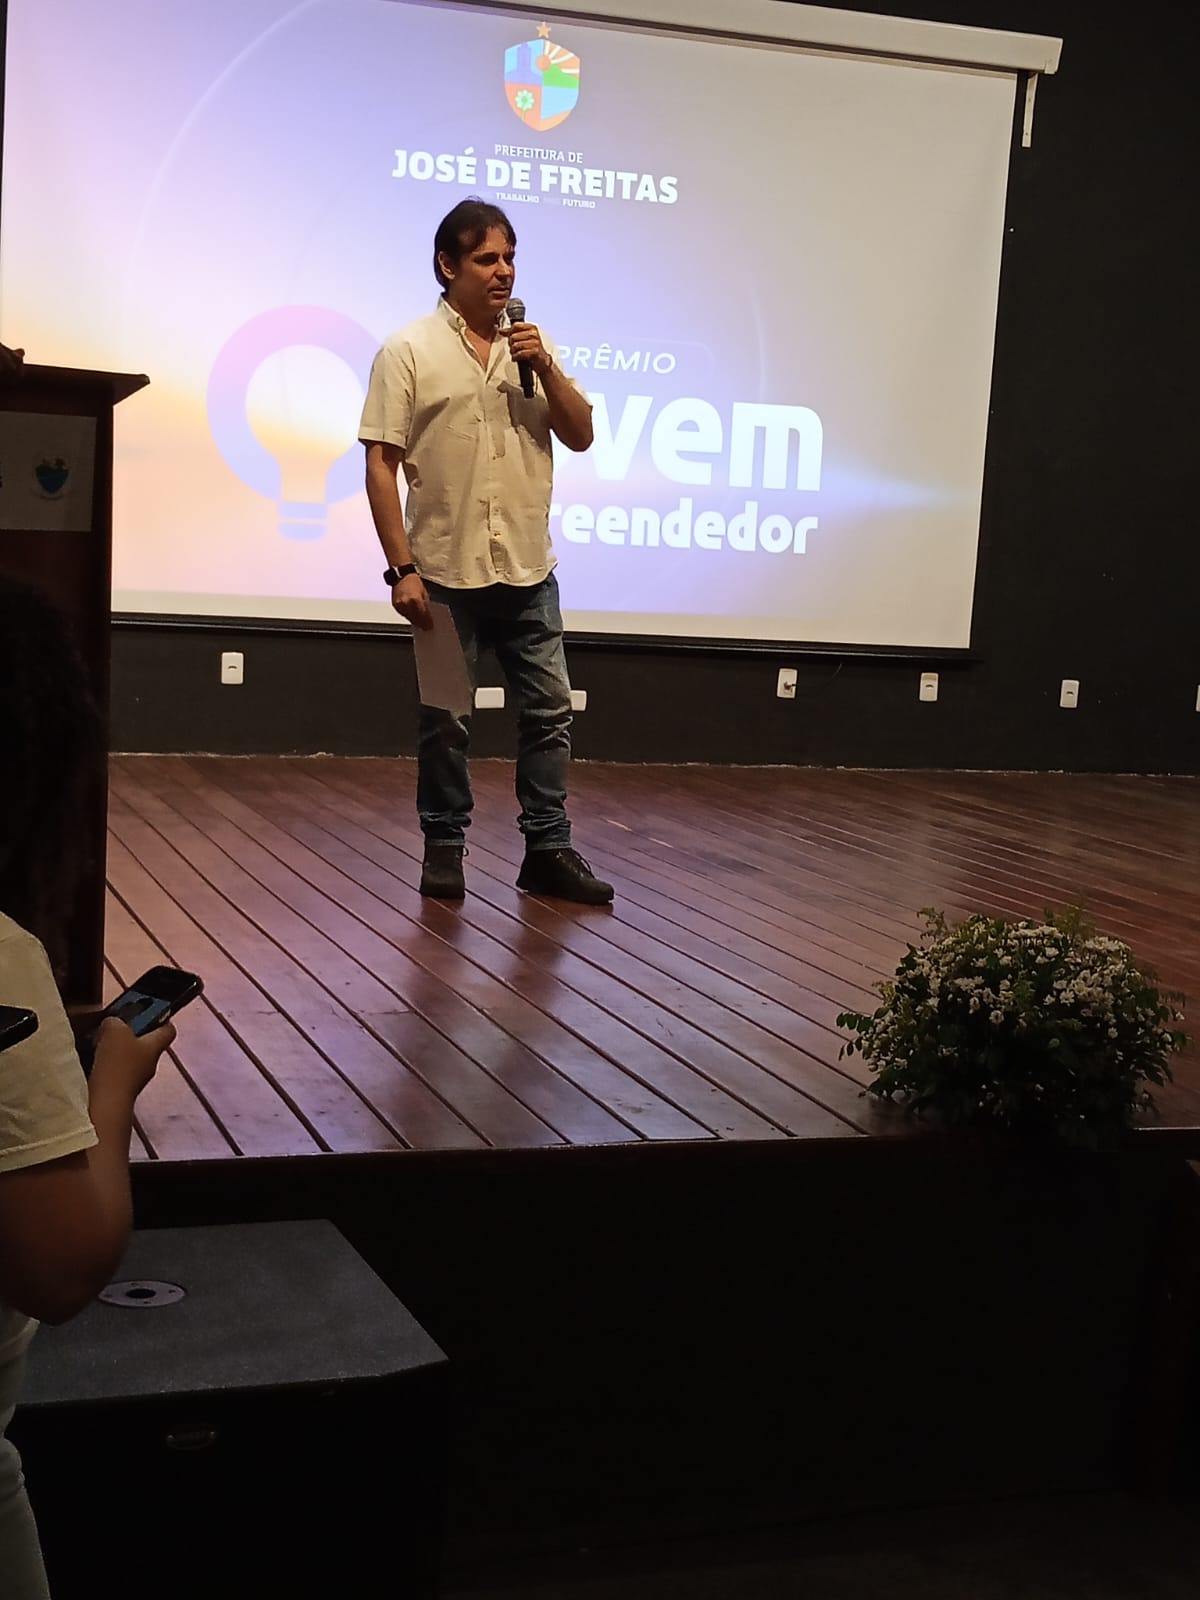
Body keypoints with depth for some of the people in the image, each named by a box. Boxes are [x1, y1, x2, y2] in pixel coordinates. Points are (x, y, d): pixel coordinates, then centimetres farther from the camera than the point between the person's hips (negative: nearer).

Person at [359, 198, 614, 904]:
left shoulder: (531, 345, 11)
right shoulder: (410, 351, -3)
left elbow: (581, 436, 9)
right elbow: (381, 465, -6)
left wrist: (545, 368, -7)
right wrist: (402, 567, -13)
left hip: (530, 574, 4)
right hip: (447, 574, -4)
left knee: (550, 712, 5)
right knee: (447, 723, 6)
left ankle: (548, 850, 14)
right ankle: (444, 847, 19)